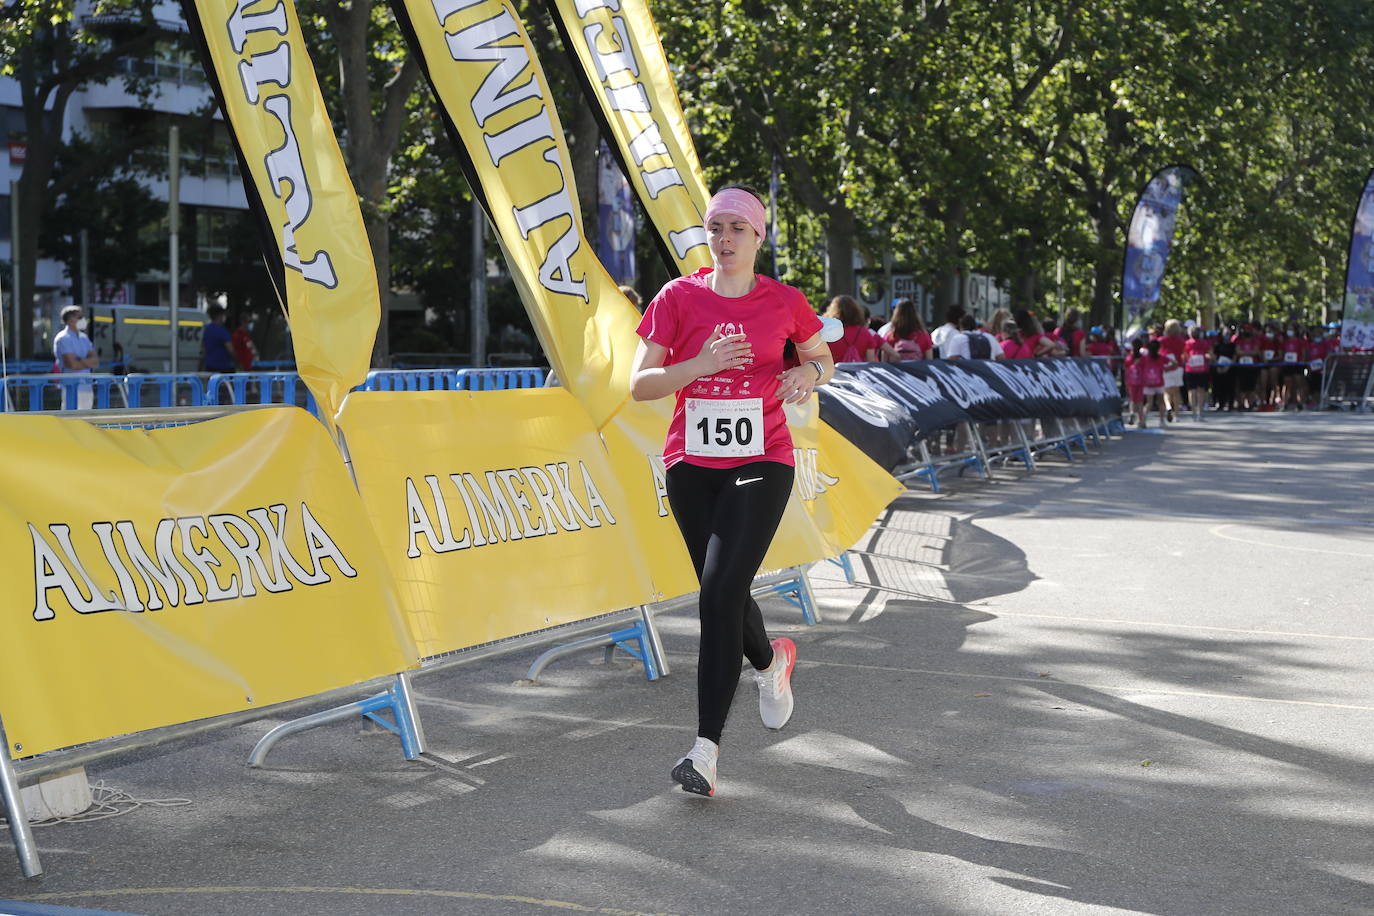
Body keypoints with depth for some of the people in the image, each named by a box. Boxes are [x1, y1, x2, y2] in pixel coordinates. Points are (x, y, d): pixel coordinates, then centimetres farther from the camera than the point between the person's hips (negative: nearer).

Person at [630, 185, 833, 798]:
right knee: (723, 593, 13)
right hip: (691, 466, 3)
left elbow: (823, 359, 19)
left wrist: (809, 373, -5)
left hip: (761, 464, -2)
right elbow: (638, 385, -2)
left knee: (720, 592, -17)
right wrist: (703, 364, -17)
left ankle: (706, 748, -15)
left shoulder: (784, 302, 1)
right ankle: (770, 662, 49)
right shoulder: (678, 298, 0)